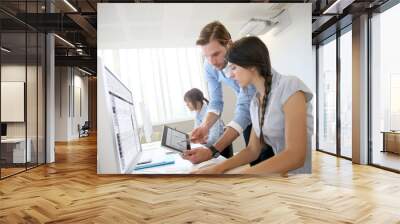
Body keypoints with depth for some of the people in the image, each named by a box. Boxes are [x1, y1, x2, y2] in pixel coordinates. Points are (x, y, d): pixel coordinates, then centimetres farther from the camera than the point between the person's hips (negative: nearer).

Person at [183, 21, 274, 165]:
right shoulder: (209, 66, -16)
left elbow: (244, 109, -40)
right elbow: (216, 102, -6)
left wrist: (212, 151, -50)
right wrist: (205, 126, -29)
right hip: (250, 115, 5)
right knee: (254, 160, 11)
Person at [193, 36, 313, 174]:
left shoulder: (290, 87, -14)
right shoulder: (255, 102, 8)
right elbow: (253, 150, 9)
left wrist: (237, 173, -24)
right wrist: (218, 168, -6)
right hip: (283, 170, 5)